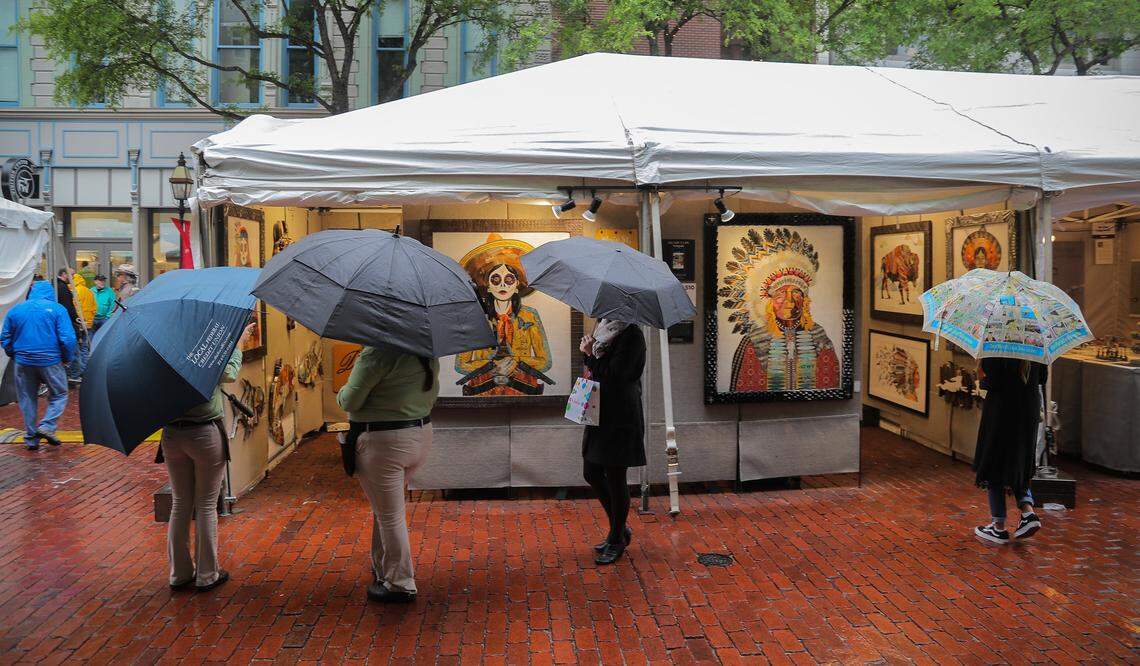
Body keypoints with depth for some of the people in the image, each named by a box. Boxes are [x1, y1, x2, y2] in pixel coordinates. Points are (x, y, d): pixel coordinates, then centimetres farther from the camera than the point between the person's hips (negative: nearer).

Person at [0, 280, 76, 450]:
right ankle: (47, 426, -7)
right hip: (50, 361, -3)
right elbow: (68, 338, -12)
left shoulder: (15, 310, 6)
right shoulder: (57, 309, -6)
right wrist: (67, 358, 2)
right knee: (59, 395, 12)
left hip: (23, 362, 4)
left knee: (27, 400, 14)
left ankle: (31, 439, 17)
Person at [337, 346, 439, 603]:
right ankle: (384, 570, 38)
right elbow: (432, 395, 15)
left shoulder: (376, 353, -21)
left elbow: (349, 401, -16)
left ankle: (399, 585, 19)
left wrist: (341, 394, 5)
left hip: (382, 444, -8)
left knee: (389, 516, 6)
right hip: (421, 436, 8)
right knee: (387, 510, 25)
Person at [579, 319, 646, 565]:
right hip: (600, 413, 9)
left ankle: (617, 540, 18)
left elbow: (614, 376, -21)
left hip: (620, 417, -9)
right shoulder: (604, 327, 11)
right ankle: (620, 529, 30)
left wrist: (591, 355, -12)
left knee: (615, 478, 2)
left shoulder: (631, 335, -16)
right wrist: (589, 354, 1)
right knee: (591, 473, 13)